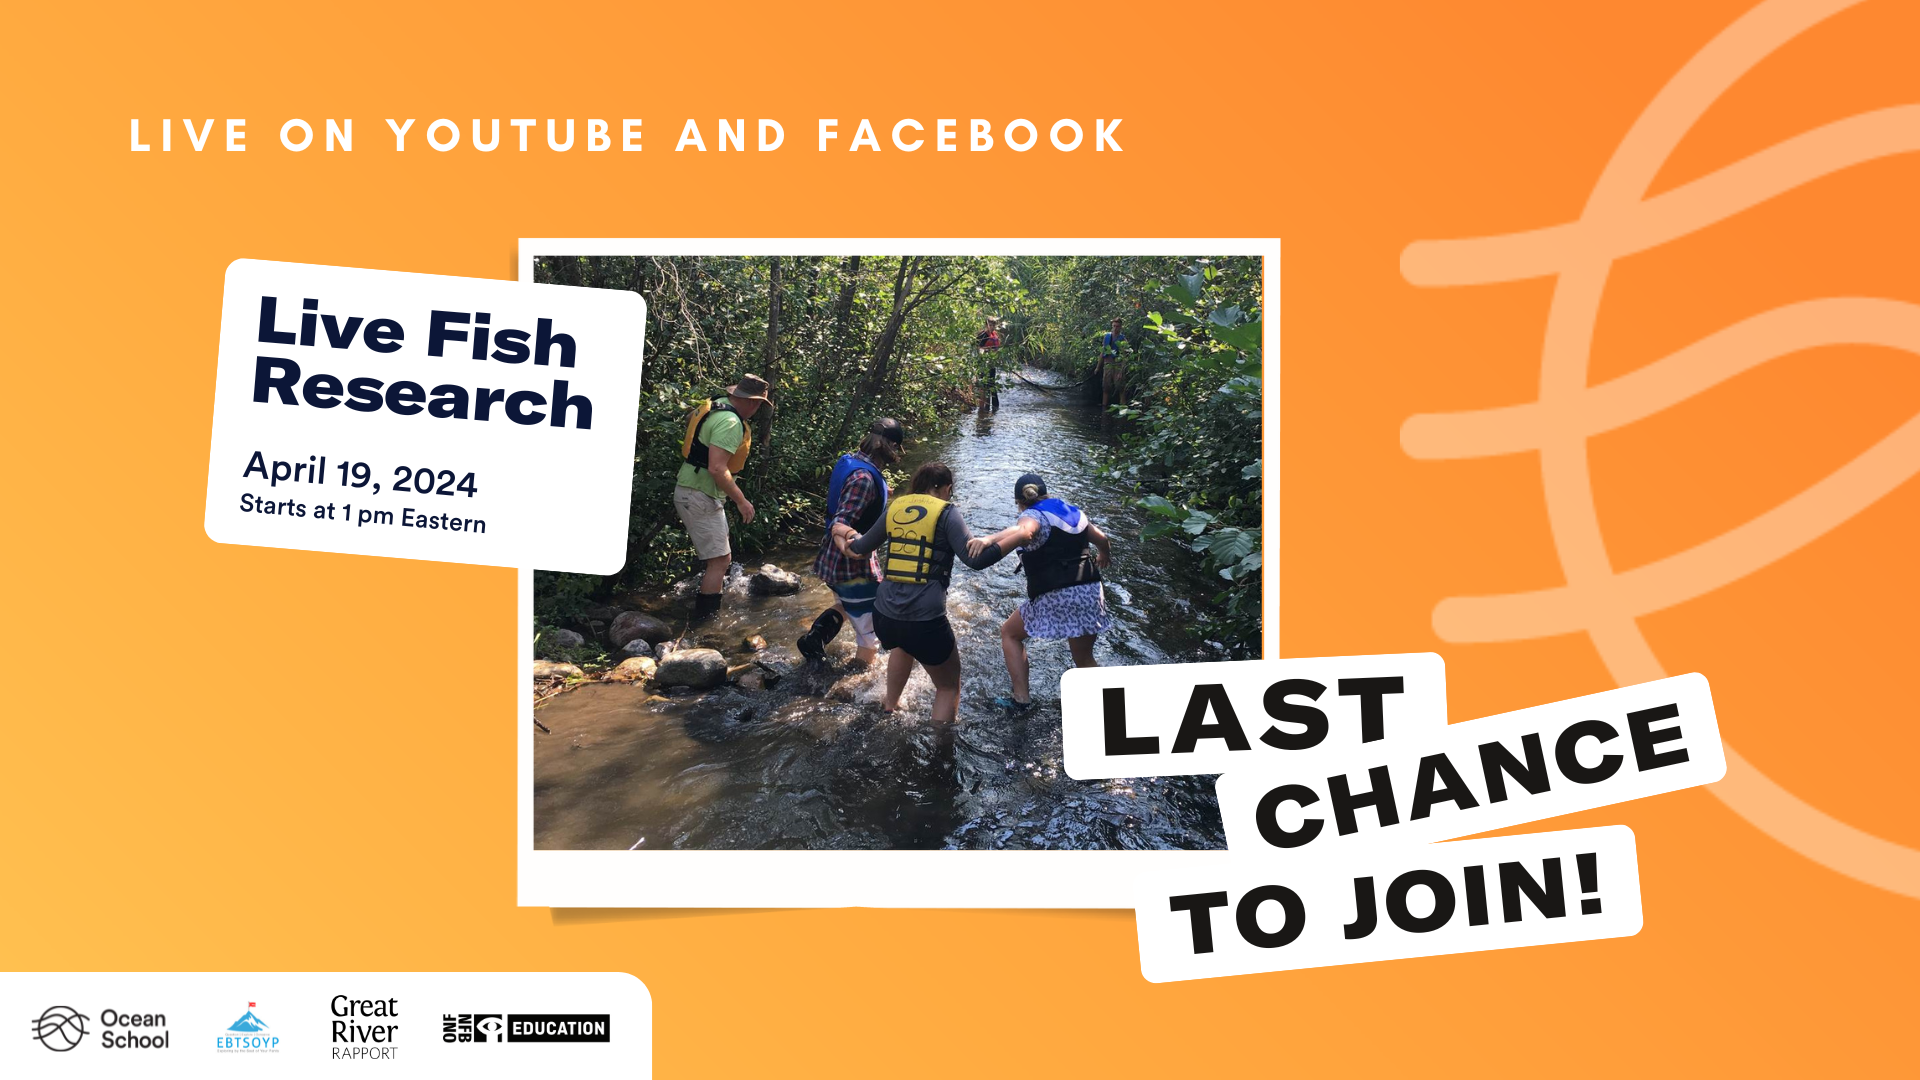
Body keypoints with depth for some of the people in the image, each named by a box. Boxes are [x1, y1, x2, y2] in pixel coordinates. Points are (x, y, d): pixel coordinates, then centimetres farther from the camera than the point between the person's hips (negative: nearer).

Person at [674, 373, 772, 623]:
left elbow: (691, 419, 30)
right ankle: (704, 617, -2)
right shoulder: (731, 422, -22)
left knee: (717, 555, 24)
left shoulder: (715, 406, 7)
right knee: (720, 559, -6)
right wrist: (741, 501, -21)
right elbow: (717, 469, -29)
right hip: (700, 497, -10)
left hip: (689, 490, 10)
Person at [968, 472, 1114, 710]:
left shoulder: (1031, 516, -3)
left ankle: (1022, 699, 11)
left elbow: (1024, 532, -28)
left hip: (1056, 597, -6)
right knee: (1084, 659, 22)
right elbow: (1102, 540, 25)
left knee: (1009, 632, 18)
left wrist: (992, 546, -41)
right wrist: (1104, 556, 48)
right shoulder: (1074, 513, 15)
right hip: (1091, 593, 6)